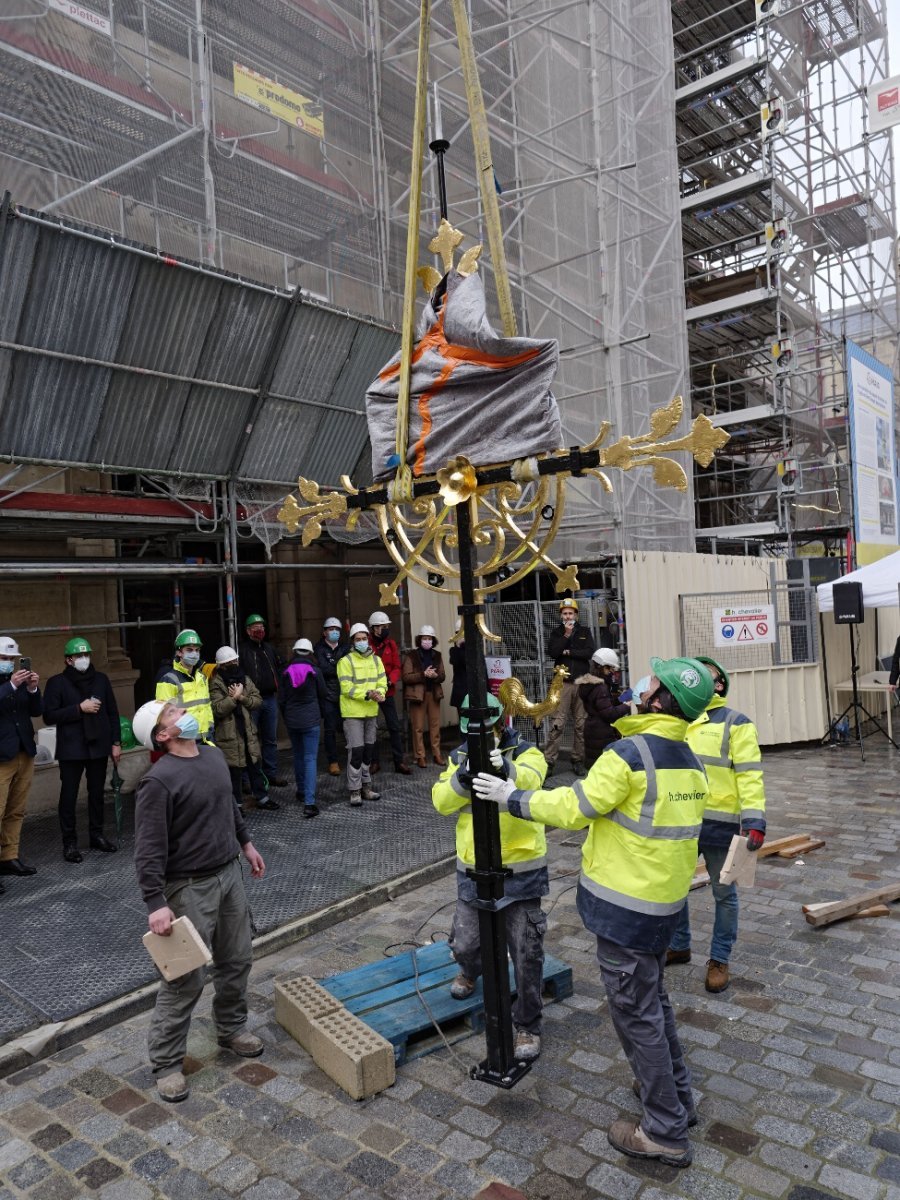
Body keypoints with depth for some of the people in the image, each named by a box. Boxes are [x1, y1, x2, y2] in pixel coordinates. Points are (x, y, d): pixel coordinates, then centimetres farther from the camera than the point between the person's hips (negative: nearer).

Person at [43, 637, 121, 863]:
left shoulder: (100, 679, 7)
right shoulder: (57, 682, -3)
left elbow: (113, 713, 10)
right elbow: (49, 716, -10)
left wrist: (116, 742, 5)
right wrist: (79, 708, -17)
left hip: (98, 747, 3)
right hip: (71, 749, -3)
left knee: (97, 793, 12)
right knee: (69, 796, 2)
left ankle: (97, 835, 25)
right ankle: (69, 842, 12)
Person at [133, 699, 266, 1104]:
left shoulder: (214, 755, 3)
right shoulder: (159, 780, -21)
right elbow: (148, 849, -22)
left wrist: (246, 843, 24)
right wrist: (156, 903, -25)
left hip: (230, 874, 7)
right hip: (190, 888, -7)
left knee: (237, 960, 19)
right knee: (186, 978, 2)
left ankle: (231, 1028, 41)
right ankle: (166, 1062, 21)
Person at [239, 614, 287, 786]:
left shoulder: (269, 648, 15)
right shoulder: (241, 649, -7)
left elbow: (280, 667, 22)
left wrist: (279, 686, 10)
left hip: (270, 699, 6)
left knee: (271, 739, 12)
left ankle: (272, 773, 21)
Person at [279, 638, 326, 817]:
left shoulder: (286, 672, -1)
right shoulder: (314, 671, -6)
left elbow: (281, 700, 4)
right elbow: (322, 695, 4)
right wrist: (320, 714, 21)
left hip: (291, 721, 3)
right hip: (311, 720, -3)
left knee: (298, 756, 21)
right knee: (310, 759, -5)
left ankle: (301, 792, 33)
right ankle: (309, 802, -14)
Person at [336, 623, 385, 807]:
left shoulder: (375, 659, 9)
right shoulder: (346, 661, -9)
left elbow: (382, 682, 5)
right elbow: (347, 688, -15)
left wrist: (379, 693, -17)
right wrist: (367, 695, -24)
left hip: (371, 712, 6)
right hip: (353, 713, -6)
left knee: (368, 750, 13)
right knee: (356, 751, -7)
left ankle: (366, 786, 25)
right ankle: (355, 791, 2)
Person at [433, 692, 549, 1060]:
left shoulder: (525, 753, -10)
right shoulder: (459, 757, 2)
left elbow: (531, 779, -33)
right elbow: (442, 801, -12)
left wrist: (505, 770, -55)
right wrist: (462, 778, -32)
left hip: (521, 870, -3)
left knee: (526, 954, 4)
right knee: (465, 943, 16)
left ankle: (527, 1026, 26)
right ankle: (470, 971, 53)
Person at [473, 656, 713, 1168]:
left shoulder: (629, 753, -23)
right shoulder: (692, 762, 1)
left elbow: (574, 807, -18)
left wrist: (512, 797, -7)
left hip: (626, 905, -8)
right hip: (668, 900, 8)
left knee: (636, 1012, 7)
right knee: (654, 998, 25)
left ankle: (666, 1133, 19)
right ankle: (677, 1095, 41)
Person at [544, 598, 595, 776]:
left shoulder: (584, 631, 11)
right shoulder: (557, 632, 11)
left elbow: (590, 652, -3)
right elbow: (552, 653, -5)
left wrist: (569, 652, -6)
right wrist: (566, 635, -9)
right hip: (563, 683, -1)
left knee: (581, 724, 2)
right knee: (557, 724, -7)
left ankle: (578, 760, 11)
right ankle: (549, 761, -5)